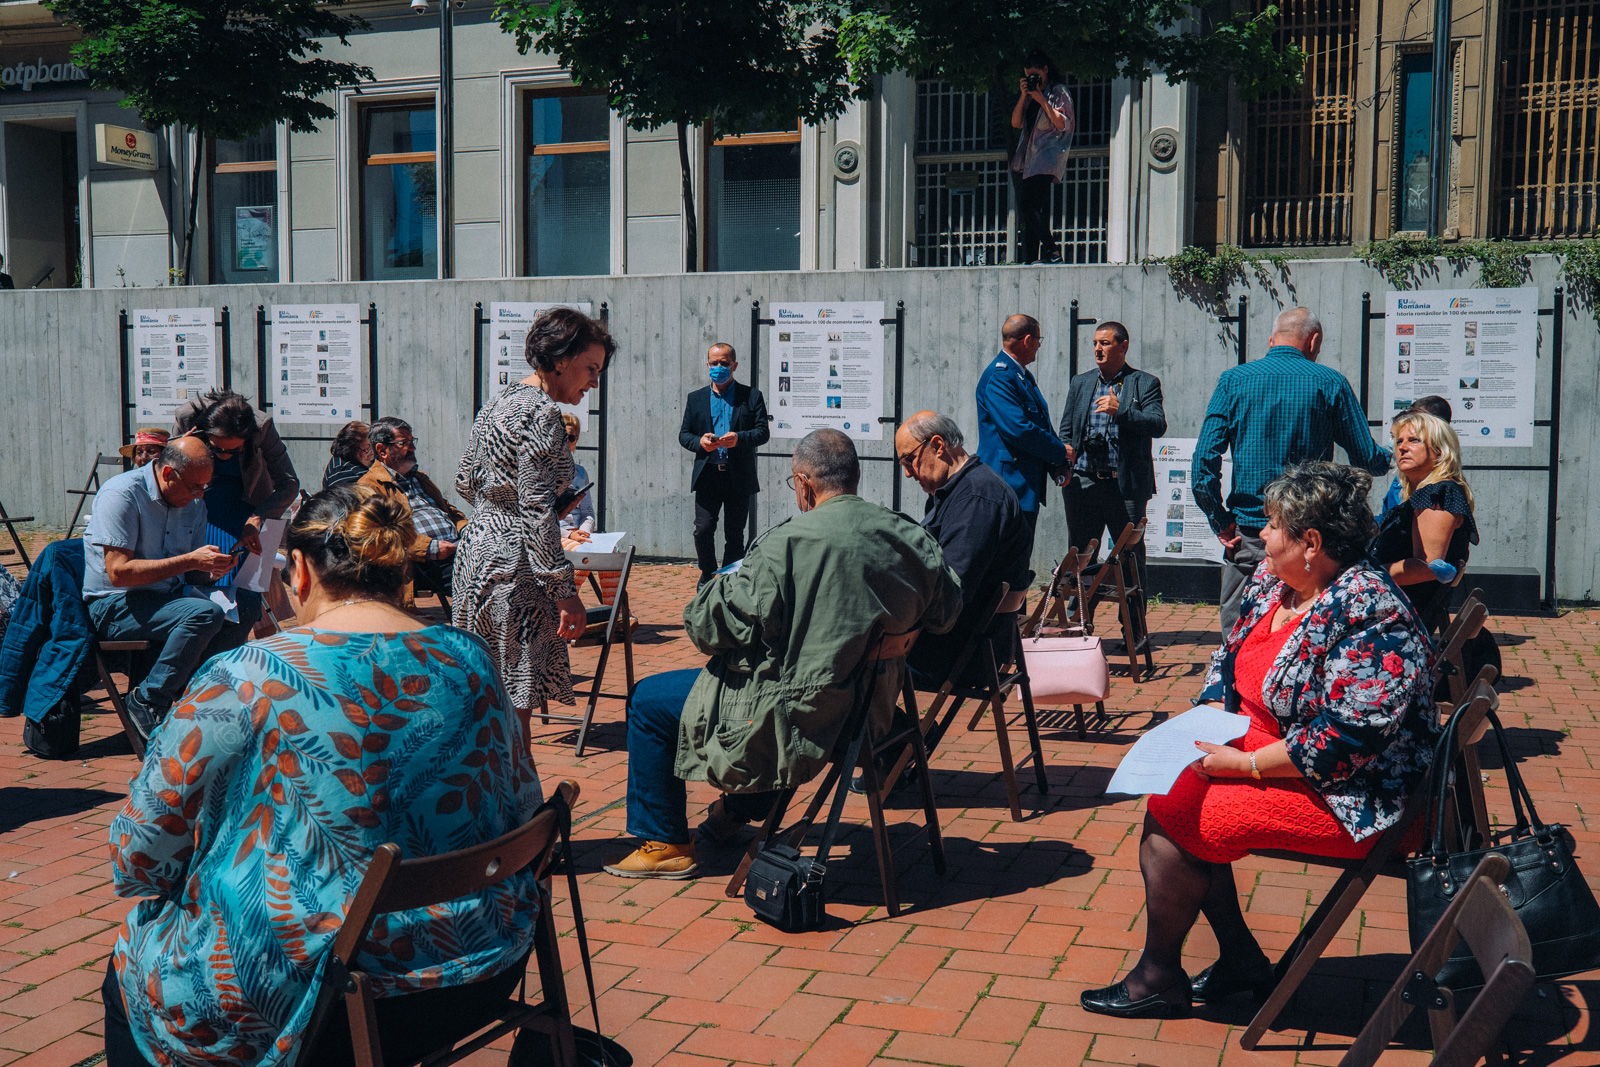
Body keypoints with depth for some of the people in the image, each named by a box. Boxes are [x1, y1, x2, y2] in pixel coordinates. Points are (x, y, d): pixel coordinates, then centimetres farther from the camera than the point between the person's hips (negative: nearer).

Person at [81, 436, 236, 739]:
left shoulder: (194, 502, 8)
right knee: (205, 614, -30)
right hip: (113, 607, -7)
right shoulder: (121, 494, -15)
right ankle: (147, 701, -16)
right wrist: (189, 561, -25)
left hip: (168, 598, 7)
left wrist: (213, 569, -8)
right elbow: (119, 572, -23)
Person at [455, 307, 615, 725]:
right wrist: (564, 590, -20)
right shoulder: (541, 412, -15)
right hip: (513, 563, -10)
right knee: (515, 702, -3)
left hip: (475, 545, 10)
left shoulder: (499, 401, 13)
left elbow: (466, 482, 21)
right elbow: (536, 508, -21)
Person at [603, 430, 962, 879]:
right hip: (872, 711, 7)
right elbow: (944, 614, 11)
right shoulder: (913, 539, -5)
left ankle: (668, 844, 21)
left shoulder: (787, 544, -23)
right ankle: (742, 807, 52)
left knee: (648, 699, 13)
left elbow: (710, 627, -20)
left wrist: (723, 583, 2)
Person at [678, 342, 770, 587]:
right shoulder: (696, 398, 13)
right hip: (707, 476, 1)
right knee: (703, 530, -6)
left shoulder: (752, 396, 5)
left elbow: (763, 433, -1)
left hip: (739, 477, -1)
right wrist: (699, 442, -12)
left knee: (735, 535, 4)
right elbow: (683, 434, 11)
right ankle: (707, 575, 18)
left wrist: (739, 438, -21)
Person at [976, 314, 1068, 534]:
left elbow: (1043, 425, 23)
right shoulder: (998, 377, -14)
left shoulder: (1024, 377, 19)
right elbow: (1018, 430, -23)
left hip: (1029, 488, 10)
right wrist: (1061, 452, -11)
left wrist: (1059, 465, 7)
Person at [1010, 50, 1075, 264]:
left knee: (1028, 203, -20)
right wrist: (1024, 95, 0)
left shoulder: (1058, 91, 0)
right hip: (1028, 158, 8)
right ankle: (1029, 261, 3)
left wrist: (1042, 100, -13)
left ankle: (1050, 250, -17)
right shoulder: (1030, 94, 19)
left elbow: (1062, 124, -11)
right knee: (1027, 207, 3)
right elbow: (1015, 123, 11)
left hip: (1047, 155, -8)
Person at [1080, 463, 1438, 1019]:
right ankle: (1240, 958, 12)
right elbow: (1230, 656, 15)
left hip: (1345, 795, -10)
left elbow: (1344, 739, -29)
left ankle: (1158, 978, 7)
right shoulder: (1272, 578, 4)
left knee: (1169, 816, -14)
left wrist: (1246, 764, -23)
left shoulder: (1366, 612, -25)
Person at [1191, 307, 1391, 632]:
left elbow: (1204, 461, -7)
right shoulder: (1331, 383, 0)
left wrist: (1221, 522, -1)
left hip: (1248, 534, 0)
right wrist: (1389, 457, 27)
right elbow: (1368, 459, 5)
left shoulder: (1233, 380, 1)